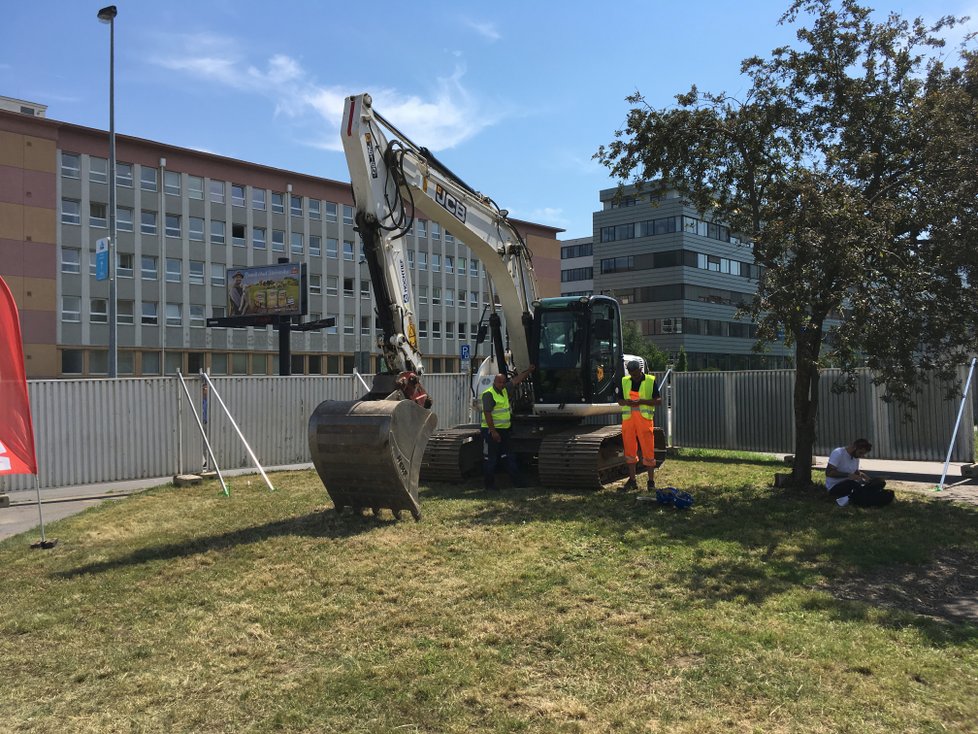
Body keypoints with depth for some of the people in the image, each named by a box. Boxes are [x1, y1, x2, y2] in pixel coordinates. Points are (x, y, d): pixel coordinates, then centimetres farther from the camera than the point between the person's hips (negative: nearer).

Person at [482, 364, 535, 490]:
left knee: (510, 457, 12)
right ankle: (490, 484, 7)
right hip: (492, 431, -9)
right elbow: (487, 414, -20)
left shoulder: (505, 390, 11)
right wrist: (493, 431, -23)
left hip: (504, 430, 9)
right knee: (490, 459, -1)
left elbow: (517, 380, 23)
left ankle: (517, 482, 17)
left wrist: (529, 370, 26)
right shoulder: (489, 394, -15)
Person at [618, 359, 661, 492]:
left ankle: (651, 481, 8)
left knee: (648, 450, -2)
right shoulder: (625, 381, 12)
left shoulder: (650, 381, 1)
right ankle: (632, 480, 16)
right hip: (628, 418, 4)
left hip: (644, 418, -4)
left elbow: (658, 400, -2)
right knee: (629, 450, 7)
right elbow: (620, 400, 15)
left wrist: (641, 401, -15)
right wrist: (626, 402, -8)